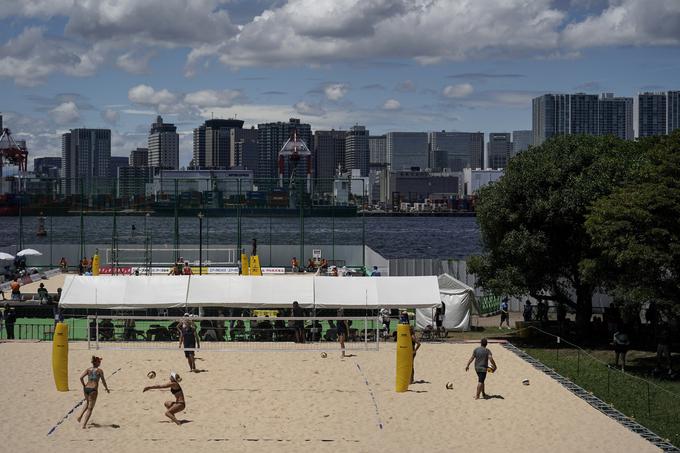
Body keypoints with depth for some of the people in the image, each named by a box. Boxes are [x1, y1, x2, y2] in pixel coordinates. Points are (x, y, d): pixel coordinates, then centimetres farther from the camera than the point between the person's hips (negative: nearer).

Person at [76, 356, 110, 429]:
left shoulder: (88, 369, 9)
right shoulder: (100, 370, -1)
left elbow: (81, 377, -2)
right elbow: (103, 381, 1)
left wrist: (84, 386, 11)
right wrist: (107, 389, 17)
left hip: (86, 388, 5)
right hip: (93, 389, -5)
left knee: (87, 402, 33)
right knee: (90, 408, 2)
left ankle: (80, 415, 17)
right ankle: (84, 425, -5)